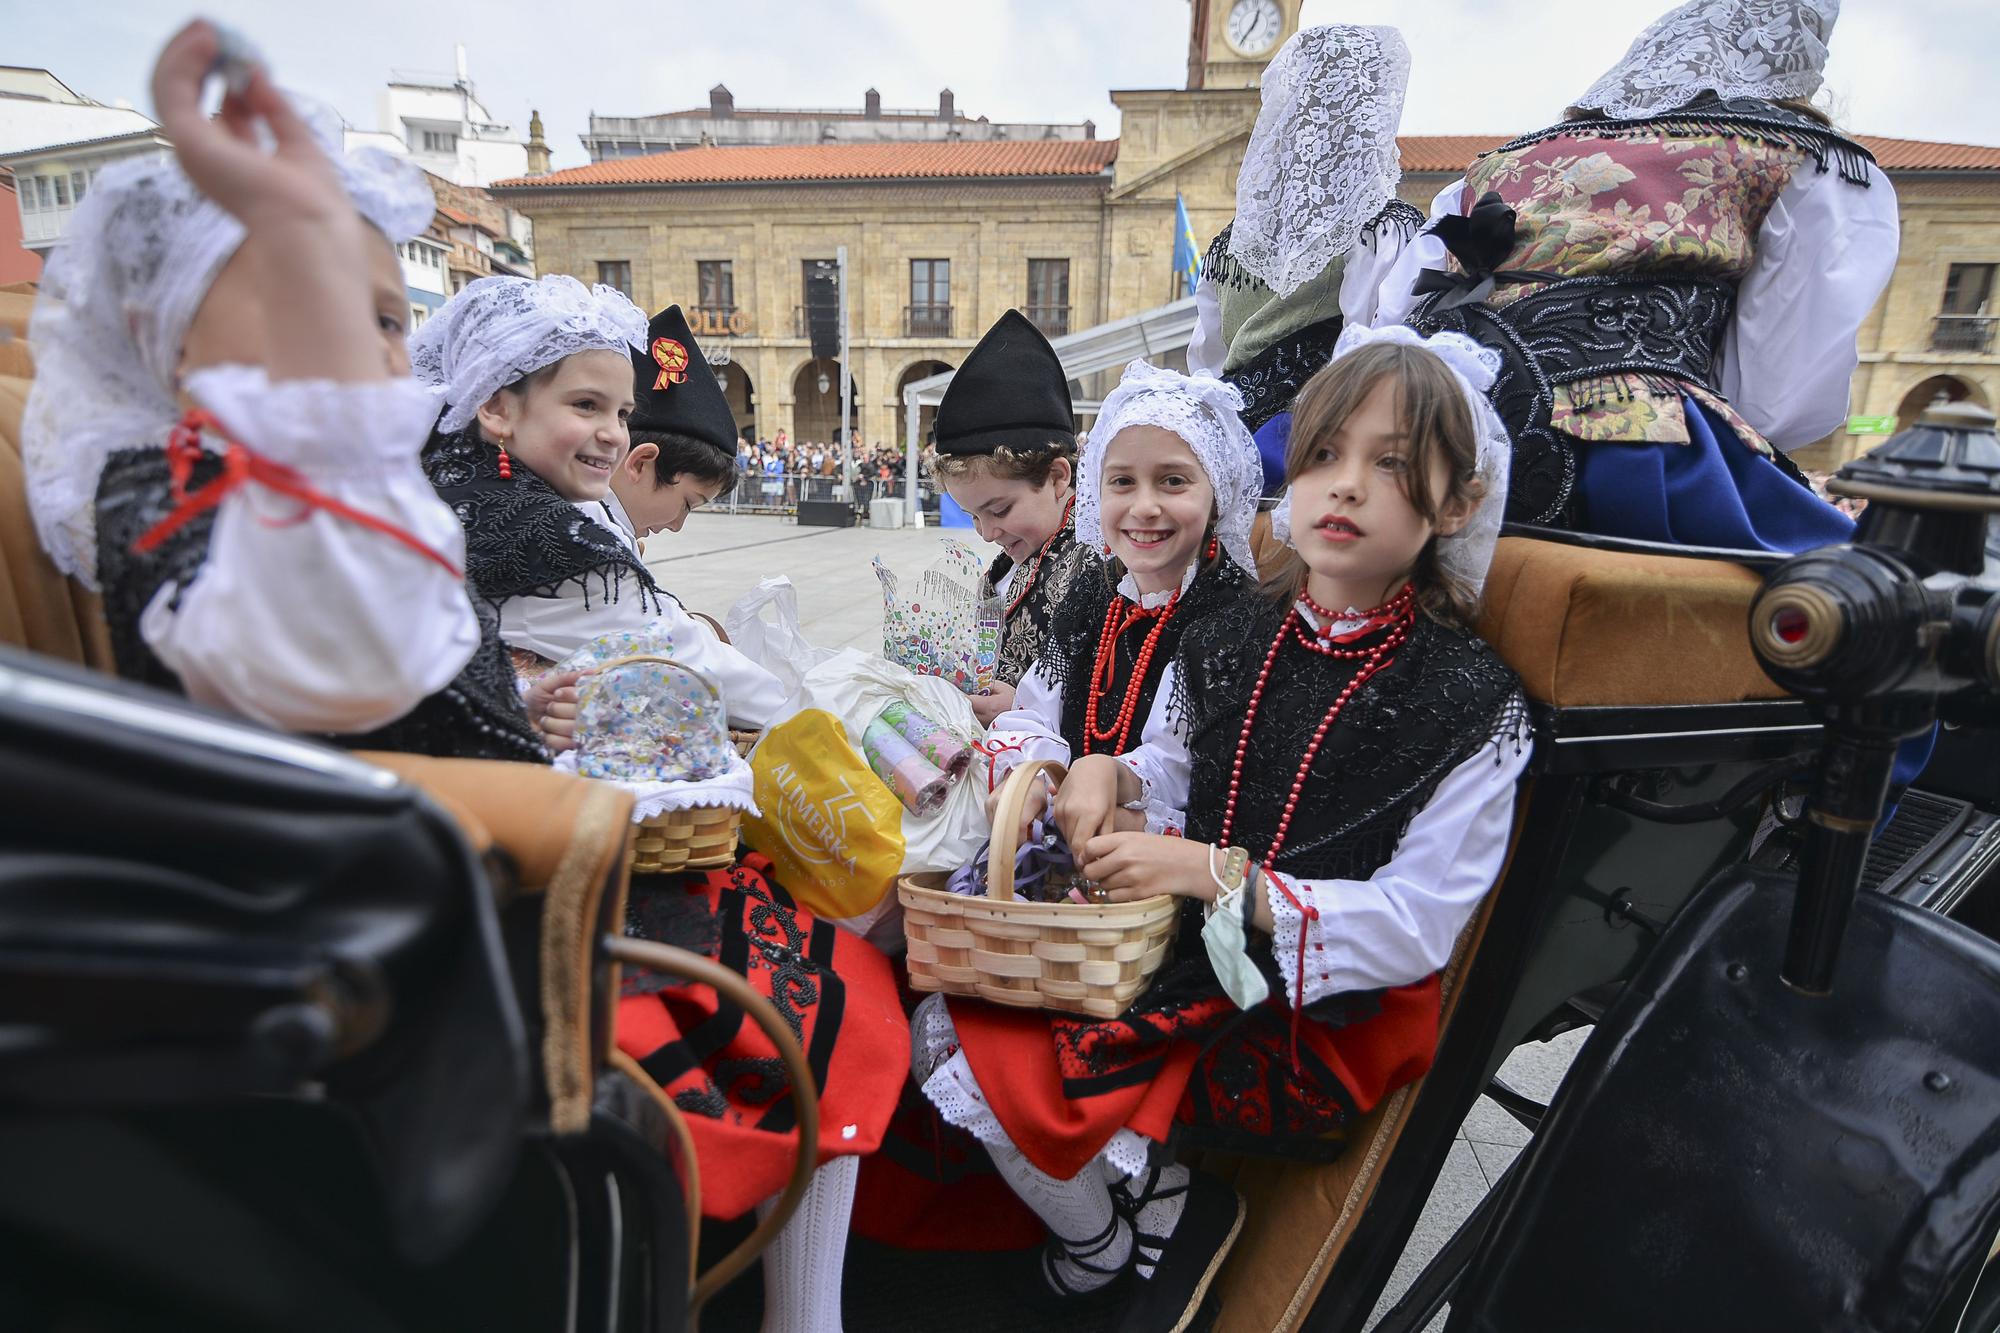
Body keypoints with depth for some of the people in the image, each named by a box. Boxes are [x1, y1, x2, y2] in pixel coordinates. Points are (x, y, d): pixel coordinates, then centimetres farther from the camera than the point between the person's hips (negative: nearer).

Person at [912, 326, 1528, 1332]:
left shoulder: (1472, 705, -12)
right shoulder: (1226, 646, 2)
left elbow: (1413, 926, -15)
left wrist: (1212, 873, -23)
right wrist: (1107, 776, -12)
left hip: (1319, 1023, -5)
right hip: (1178, 954, 6)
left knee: (1002, 1074, -19)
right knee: (945, 1022, -8)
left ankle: (1127, 1239, 13)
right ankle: (1139, 1186, 10)